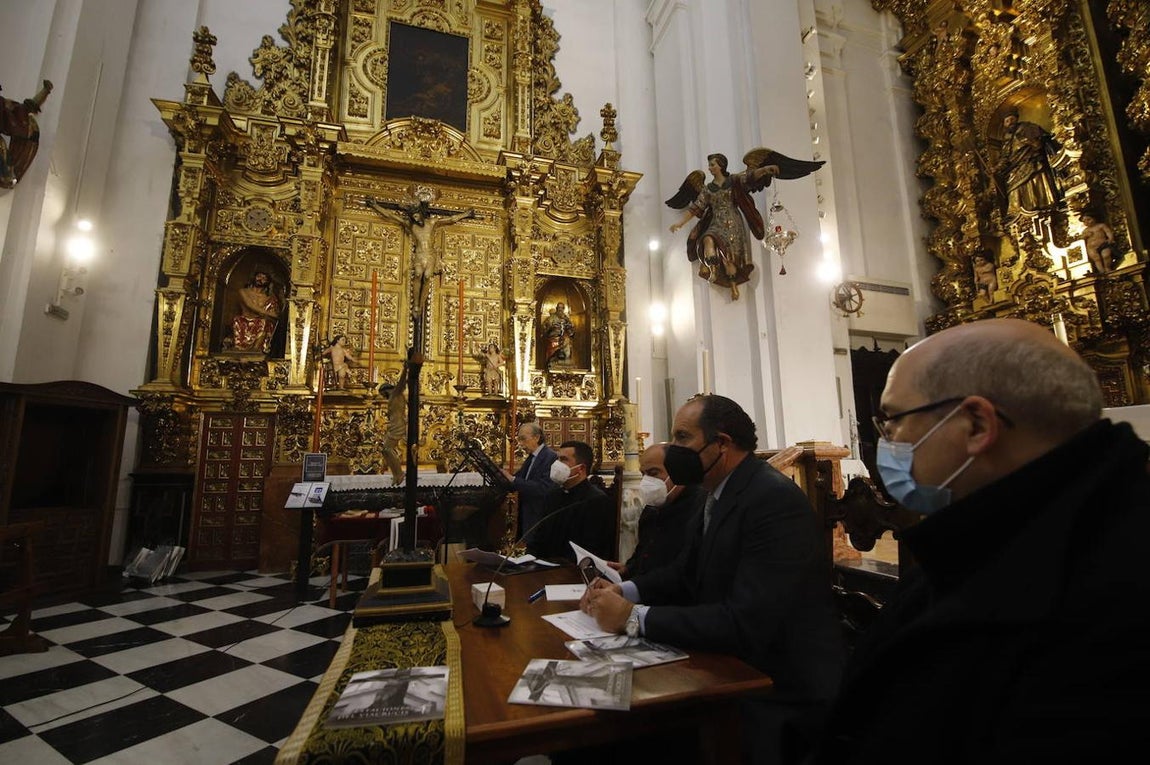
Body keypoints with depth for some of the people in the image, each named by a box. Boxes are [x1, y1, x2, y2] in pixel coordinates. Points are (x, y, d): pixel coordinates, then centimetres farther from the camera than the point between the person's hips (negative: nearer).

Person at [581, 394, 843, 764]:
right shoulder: (719, 495, 4)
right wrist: (626, 591, -6)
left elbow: (745, 624, -30)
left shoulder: (775, 499, -24)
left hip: (783, 691, -7)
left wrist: (633, 617, -25)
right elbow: (684, 574, 12)